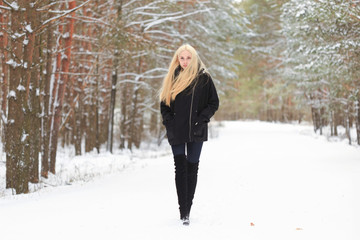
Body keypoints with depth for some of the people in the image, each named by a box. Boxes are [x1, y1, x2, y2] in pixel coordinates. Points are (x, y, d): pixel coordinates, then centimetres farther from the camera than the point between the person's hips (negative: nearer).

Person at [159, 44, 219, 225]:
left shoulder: (203, 78, 1)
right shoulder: (172, 78, 10)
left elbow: (213, 103, 3)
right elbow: (164, 103, 14)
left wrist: (201, 119, -9)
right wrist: (168, 121, 0)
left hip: (196, 131, -1)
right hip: (177, 132, 2)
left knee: (192, 167, 3)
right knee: (180, 167, -5)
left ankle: (187, 210, 11)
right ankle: (183, 212, -7)